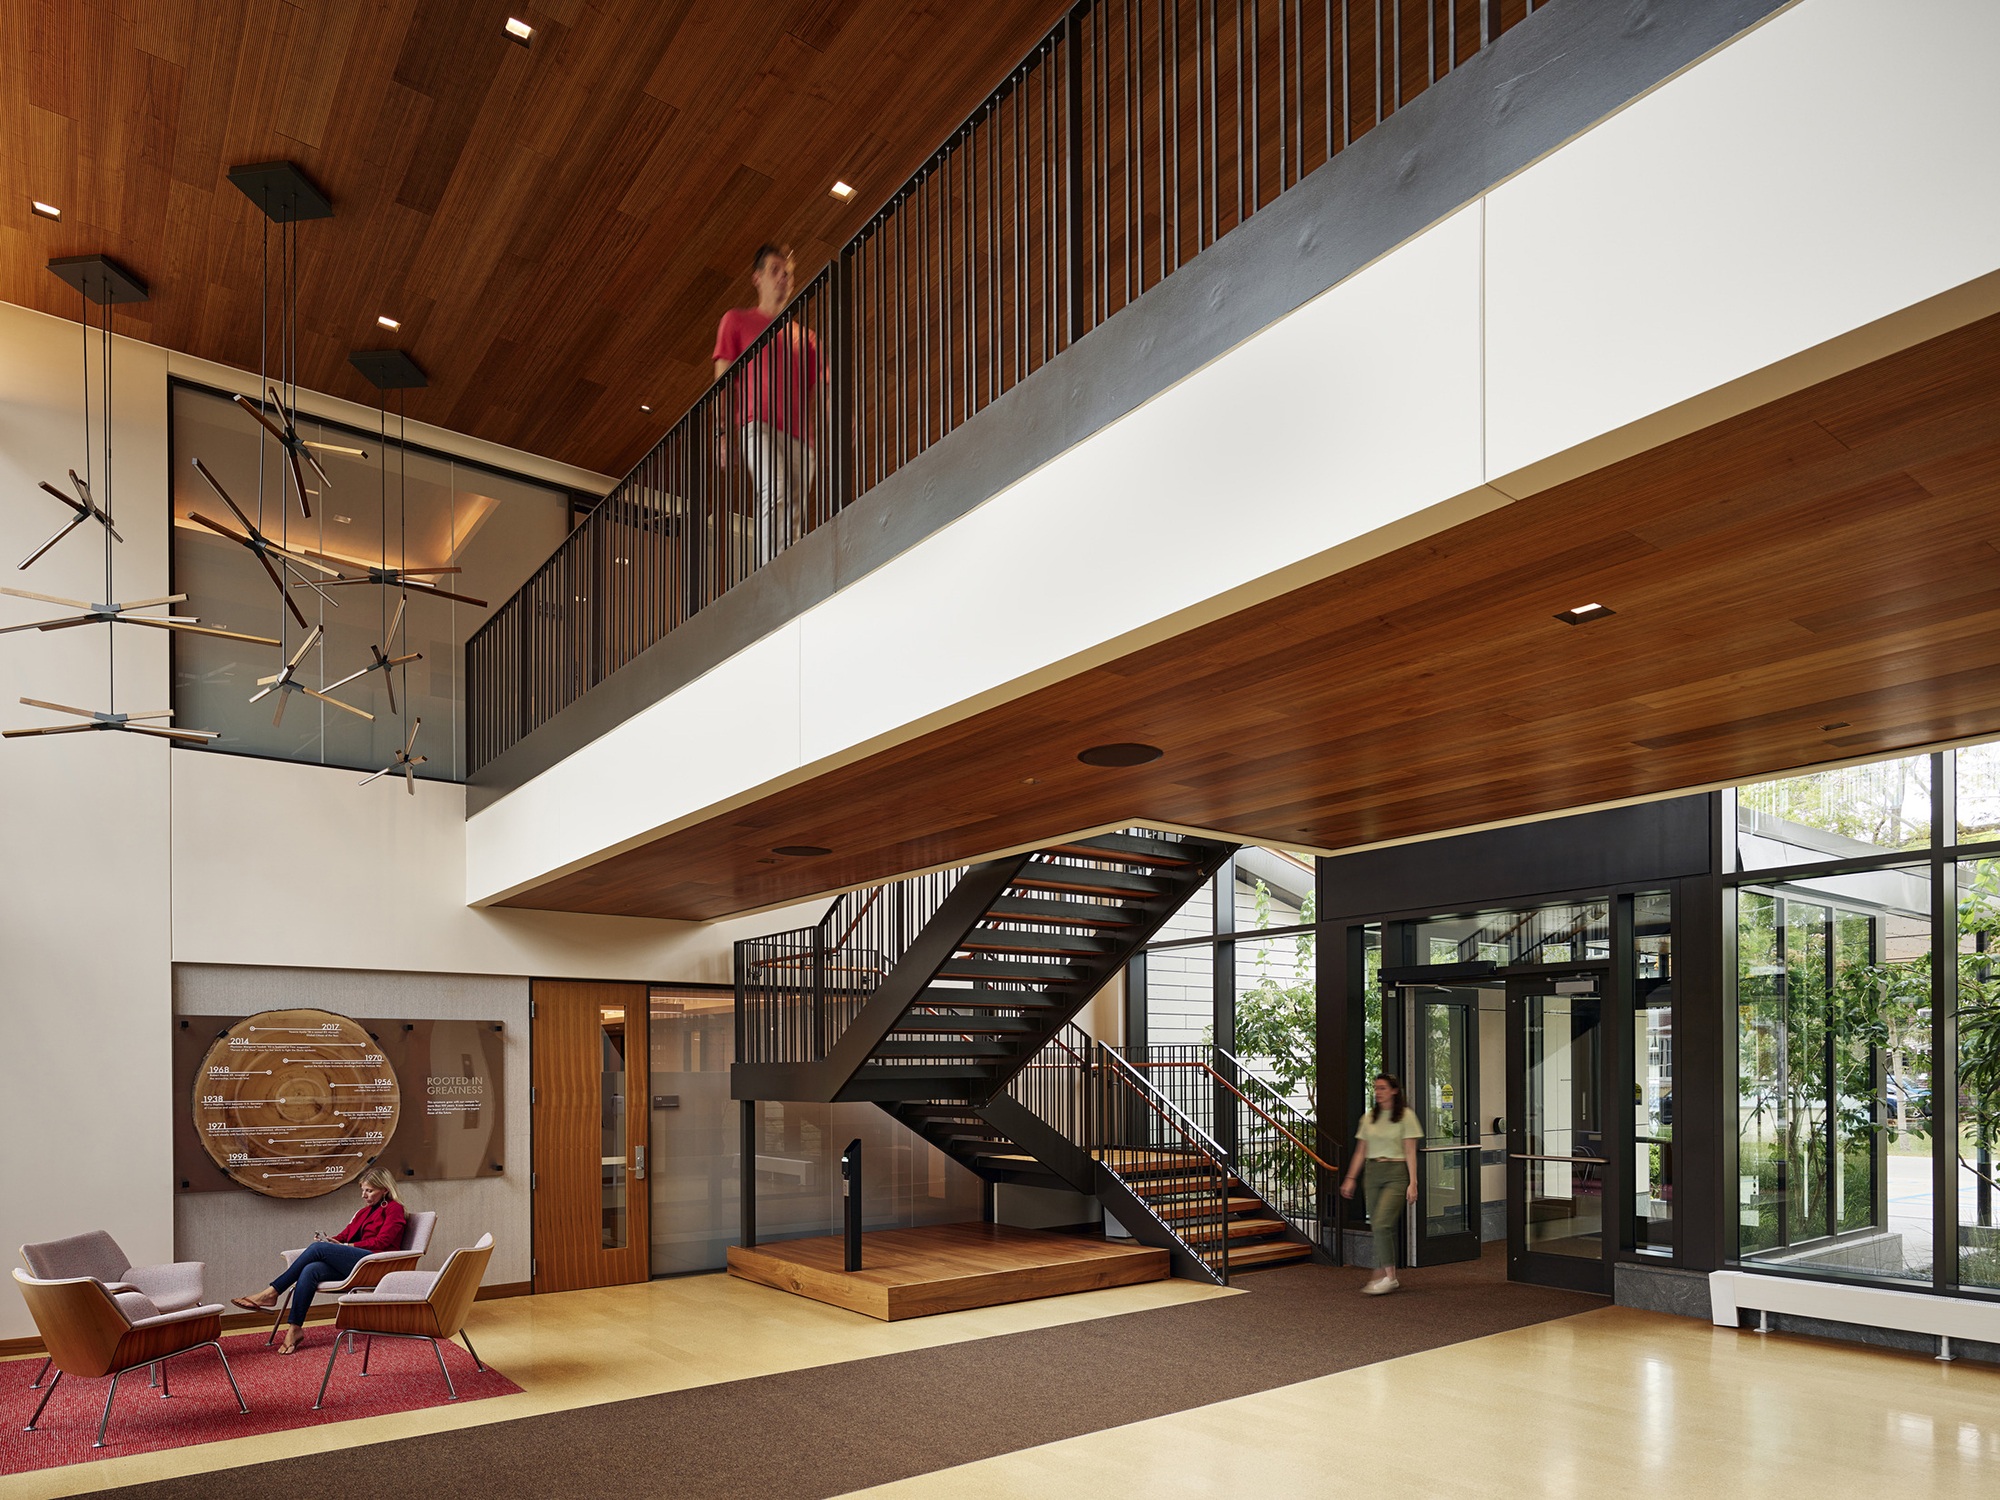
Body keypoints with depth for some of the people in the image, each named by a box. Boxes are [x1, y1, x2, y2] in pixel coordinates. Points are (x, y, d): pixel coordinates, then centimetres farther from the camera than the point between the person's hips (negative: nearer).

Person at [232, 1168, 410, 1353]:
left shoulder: (394, 1209, 6)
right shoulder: (364, 1212, 30)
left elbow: (381, 1242, -6)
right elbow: (344, 1236, 22)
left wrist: (346, 1246, -6)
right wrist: (328, 1241, 1)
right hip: (353, 1265, 7)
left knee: (318, 1248, -20)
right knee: (310, 1270, -21)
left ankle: (272, 1293, -16)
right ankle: (294, 1329, -26)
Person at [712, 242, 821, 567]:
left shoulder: (805, 338, 29)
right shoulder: (737, 320, 20)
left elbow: (815, 396, 21)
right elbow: (722, 379, 11)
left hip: (799, 436, 4)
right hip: (758, 424, -4)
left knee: (795, 515, -7)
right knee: (775, 494, -28)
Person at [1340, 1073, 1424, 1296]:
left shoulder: (1405, 1116, -3)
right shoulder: (1369, 1118, 11)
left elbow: (1410, 1152, -6)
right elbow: (1360, 1151, 14)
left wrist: (1413, 1183, -11)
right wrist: (1350, 1178, 10)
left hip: (1396, 1173, -5)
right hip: (1372, 1173, 5)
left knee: (1381, 1224, -17)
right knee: (1379, 1228, 5)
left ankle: (1388, 1276, -10)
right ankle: (1384, 1275, 14)